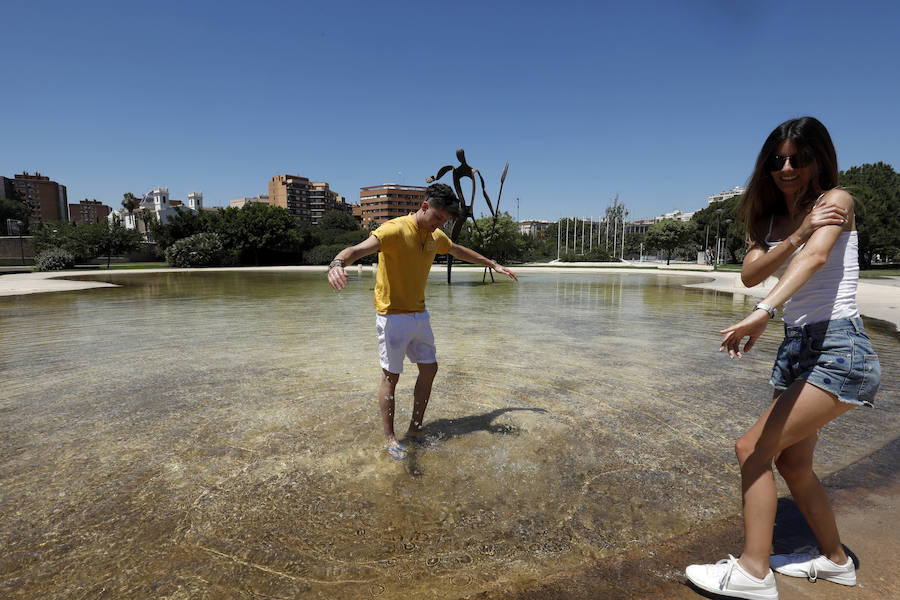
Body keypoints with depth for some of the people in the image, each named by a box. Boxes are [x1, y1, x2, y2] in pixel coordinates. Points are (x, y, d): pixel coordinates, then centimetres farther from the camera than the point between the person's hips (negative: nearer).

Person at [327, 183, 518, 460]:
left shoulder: (435, 236, 7)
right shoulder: (395, 230, -18)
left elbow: (459, 251, 27)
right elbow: (359, 249, -35)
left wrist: (493, 264, 34)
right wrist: (338, 262, -57)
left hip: (419, 315, 8)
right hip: (392, 316, -8)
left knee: (429, 369, 10)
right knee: (391, 376, 0)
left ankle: (415, 430, 25)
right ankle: (390, 439, 16)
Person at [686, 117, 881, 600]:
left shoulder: (835, 201, -6)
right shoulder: (770, 218, 12)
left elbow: (816, 256, -28)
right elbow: (750, 274, -4)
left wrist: (764, 312, -43)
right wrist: (797, 235, -19)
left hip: (839, 348, -8)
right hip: (795, 348, 8)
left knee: (753, 448, -13)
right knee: (791, 462, 16)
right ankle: (834, 560, 37)